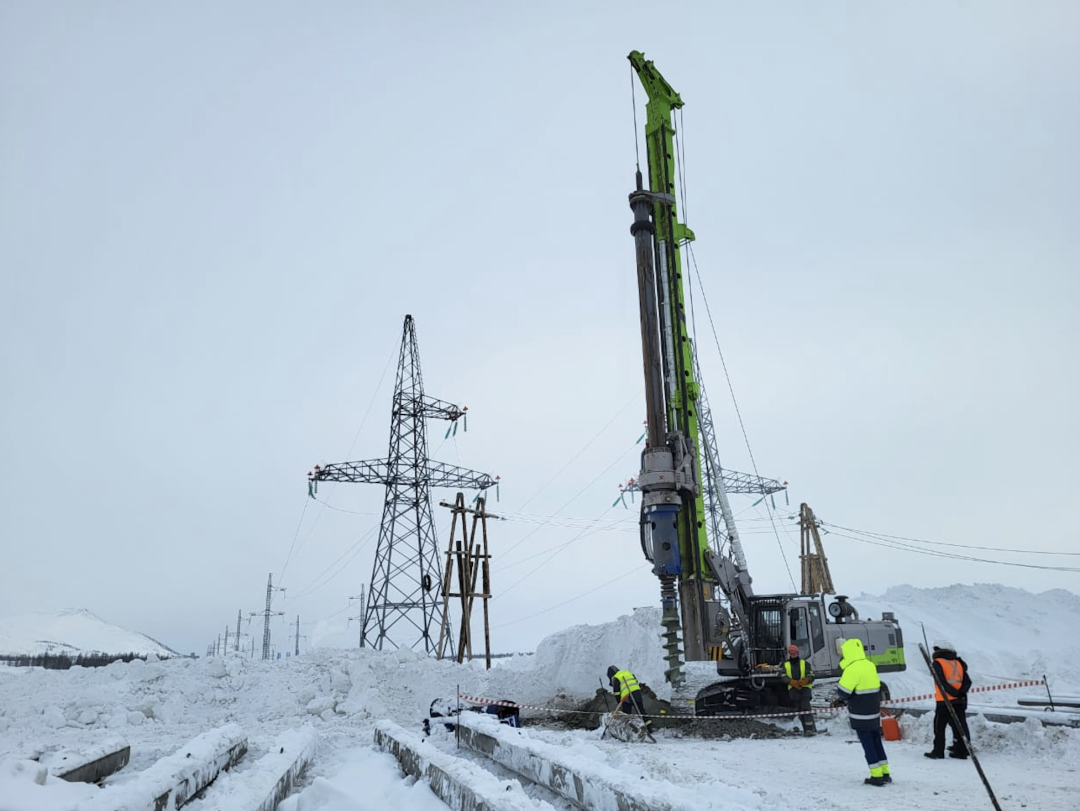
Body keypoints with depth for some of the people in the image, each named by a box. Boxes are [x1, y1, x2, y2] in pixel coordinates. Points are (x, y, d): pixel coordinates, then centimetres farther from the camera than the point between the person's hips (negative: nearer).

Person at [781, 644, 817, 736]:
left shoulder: (805, 663, 10)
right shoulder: (786, 665, 14)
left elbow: (811, 676, 3)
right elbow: (784, 677, 0)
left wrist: (805, 680, -19)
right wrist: (792, 682, -18)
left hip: (805, 688, -3)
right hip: (793, 690, 3)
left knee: (806, 708, -16)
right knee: (799, 710, 4)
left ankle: (810, 729, -18)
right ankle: (806, 730, 11)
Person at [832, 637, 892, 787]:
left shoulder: (852, 669, -20)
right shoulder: (870, 666, 6)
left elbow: (843, 692, -20)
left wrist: (842, 700, 5)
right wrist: (844, 701, 15)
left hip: (860, 715, -8)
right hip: (874, 712, 8)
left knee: (867, 744, 2)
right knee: (876, 742, 16)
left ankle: (876, 776, 6)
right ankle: (885, 773, 21)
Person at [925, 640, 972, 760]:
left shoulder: (938, 663, -7)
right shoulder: (958, 663, 12)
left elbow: (942, 682, -17)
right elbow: (967, 681, 3)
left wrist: (954, 692, -14)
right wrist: (960, 692, -8)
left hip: (944, 701, -6)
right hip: (960, 701, 6)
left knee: (939, 727, 3)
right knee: (959, 726, 12)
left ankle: (938, 752, 5)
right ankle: (961, 750, 13)